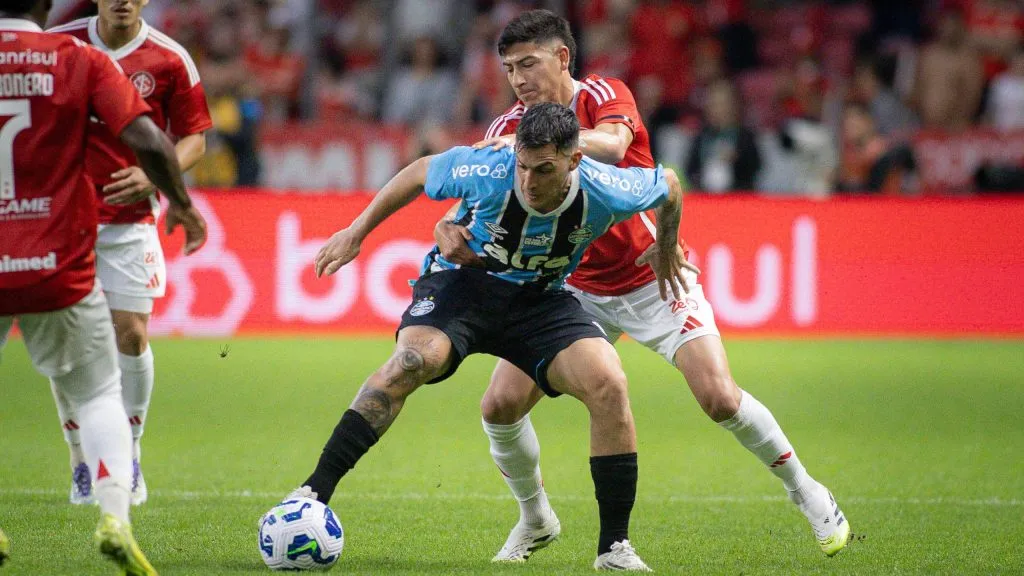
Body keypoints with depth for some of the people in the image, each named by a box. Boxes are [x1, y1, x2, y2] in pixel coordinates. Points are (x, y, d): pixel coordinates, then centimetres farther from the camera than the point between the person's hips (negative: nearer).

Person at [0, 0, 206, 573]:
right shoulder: (79, 60, -4)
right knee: (98, 395, 15)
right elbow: (148, 140, -12)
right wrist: (182, 205, 3)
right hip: (59, 269, 0)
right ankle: (115, 515, -5)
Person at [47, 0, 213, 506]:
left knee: (130, 335, -7)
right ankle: (81, 461, 12)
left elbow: (194, 138, 4)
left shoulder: (169, 60, -3)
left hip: (130, 221, -1)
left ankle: (128, 456, 12)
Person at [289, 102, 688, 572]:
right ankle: (316, 490, -31)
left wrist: (666, 250, 18)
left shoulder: (606, 192, -23)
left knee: (609, 385, -21)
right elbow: (420, 172, -6)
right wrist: (357, 232, 0)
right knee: (413, 360, -33)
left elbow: (669, 185, 0)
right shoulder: (486, 171, -27)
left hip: (540, 299, 2)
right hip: (461, 281, -2)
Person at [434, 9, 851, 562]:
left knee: (720, 398, -16)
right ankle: (535, 521, 16)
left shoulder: (605, 96, -15)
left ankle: (806, 492, 7)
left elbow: (611, 144, -38)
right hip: (576, 287, 4)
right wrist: (451, 230, -40)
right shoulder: (508, 128, -6)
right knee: (500, 406, -9)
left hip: (654, 277, -3)